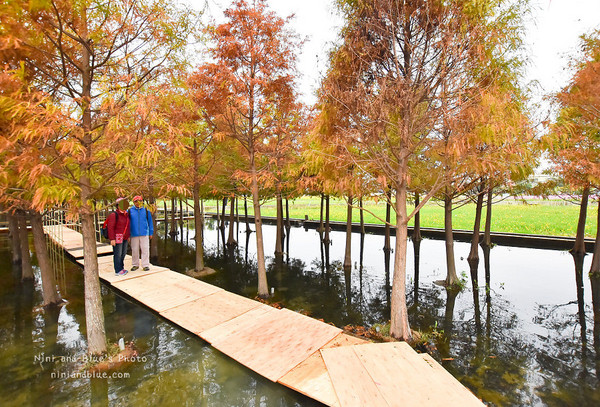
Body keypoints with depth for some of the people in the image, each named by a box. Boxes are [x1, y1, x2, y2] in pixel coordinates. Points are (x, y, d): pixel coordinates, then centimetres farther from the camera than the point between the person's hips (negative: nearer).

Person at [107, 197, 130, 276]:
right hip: (117, 237, -7)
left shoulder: (126, 214, 9)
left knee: (123, 253, 13)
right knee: (117, 254, -2)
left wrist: (128, 236, 19)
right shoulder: (114, 215, -13)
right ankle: (118, 271, 4)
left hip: (124, 238, 8)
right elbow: (110, 227, -15)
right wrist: (112, 239, -19)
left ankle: (121, 268, 25)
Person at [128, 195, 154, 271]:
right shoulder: (130, 211, 3)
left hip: (144, 234, -1)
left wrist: (151, 233, 7)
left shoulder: (146, 211, 3)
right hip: (134, 234, 1)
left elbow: (150, 222, 8)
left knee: (145, 249, 0)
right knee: (134, 250, 9)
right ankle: (135, 265, 22)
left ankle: (145, 265, 8)